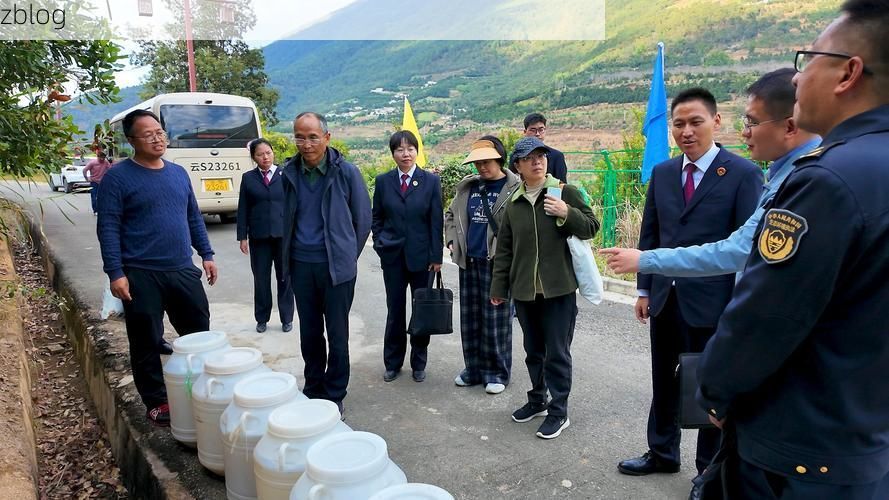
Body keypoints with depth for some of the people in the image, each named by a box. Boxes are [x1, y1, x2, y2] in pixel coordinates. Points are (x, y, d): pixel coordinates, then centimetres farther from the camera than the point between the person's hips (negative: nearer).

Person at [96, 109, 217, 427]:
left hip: (183, 271, 5)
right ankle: (156, 403, 21)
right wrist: (115, 272, -15)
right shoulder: (117, 177, -6)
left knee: (199, 334, 11)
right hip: (141, 275, -5)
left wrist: (206, 254, 12)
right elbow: (108, 228, -10)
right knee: (147, 343, 5)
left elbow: (194, 218, 16)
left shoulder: (179, 173, 11)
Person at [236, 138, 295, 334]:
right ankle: (262, 319, 21)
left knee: (285, 278, 6)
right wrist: (242, 236, 1)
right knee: (261, 279, 7)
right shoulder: (248, 178, 5)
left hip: (284, 234, -1)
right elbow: (243, 209, 5)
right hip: (259, 236, 1)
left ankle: (287, 318, 19)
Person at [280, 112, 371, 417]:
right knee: (309, 333, 14)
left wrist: (347, 255, 4)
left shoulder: (346, 172, -8)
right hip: (301, 265, 4)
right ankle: (312, 390, 31)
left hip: (336, 266, -3)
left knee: (337, 335, 5)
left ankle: (334, 396, 20)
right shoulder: (289, 173, 2)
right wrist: (289, 257, 12)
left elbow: (363, 219, 0)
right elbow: (287, 219, 14)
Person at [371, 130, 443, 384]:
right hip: (393, 255, 1)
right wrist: (380, 242, -1)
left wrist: (436, 256, -5)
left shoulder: (431, 181, -2)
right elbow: (376, 217, 11)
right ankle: (392, 363, 22)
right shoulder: (383, 181, 3)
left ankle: (418, 363, 22)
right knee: (395, 310, 8)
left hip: (421, 255, -1)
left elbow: (436, 221, -3)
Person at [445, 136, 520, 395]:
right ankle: (474, 368, 28)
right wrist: (452, 241, 10)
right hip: (469, 262, 6)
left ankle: (497, 372, 19)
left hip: (497, 263, -6)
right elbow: (450, 215, 21)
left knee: (496, 319, 4)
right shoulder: (467, 187, 10)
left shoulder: (515, 188, -9)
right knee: (470, 318, 13)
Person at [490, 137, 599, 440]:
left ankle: (558, 411, 16)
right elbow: (504, 249, 11)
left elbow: (591, 227, -1)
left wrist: (567, 214, -18)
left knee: (557, 353, 2)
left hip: (559, 289, -4)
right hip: (524, 290, 4)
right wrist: (499, 287, 10)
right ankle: (537, 400, 34)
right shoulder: (513, 204, 8)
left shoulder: (565, 192, -2)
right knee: (533, 351, 17)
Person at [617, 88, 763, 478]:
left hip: (711, 302, -5)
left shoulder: (744, 174, -9)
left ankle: (710, 469, 31)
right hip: (665, 299, 5)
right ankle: (662, 453, 37)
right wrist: (644, 289, 8)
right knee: (663, 383, 18)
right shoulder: (662, 173, 6)